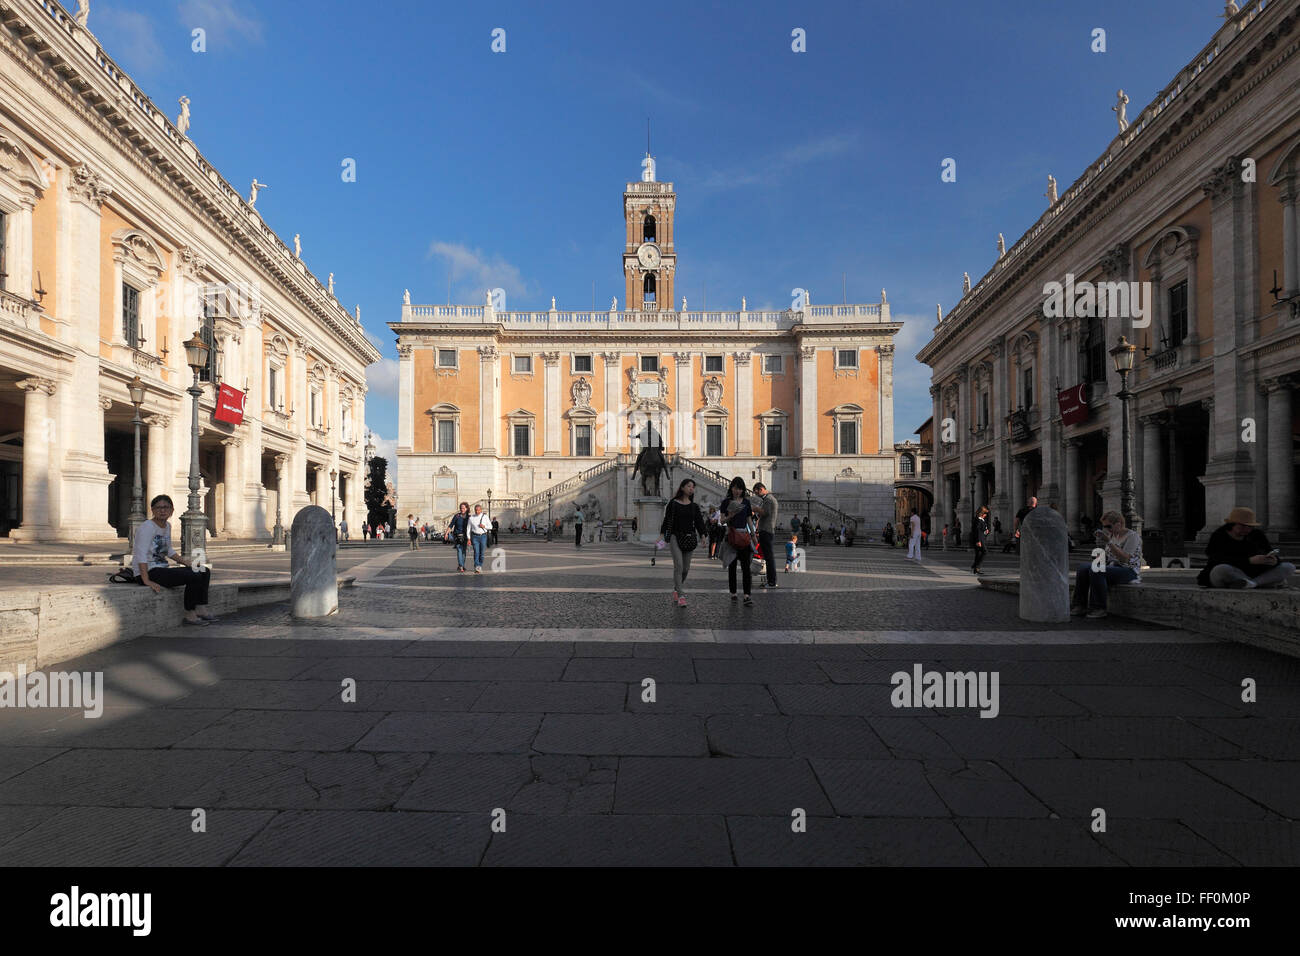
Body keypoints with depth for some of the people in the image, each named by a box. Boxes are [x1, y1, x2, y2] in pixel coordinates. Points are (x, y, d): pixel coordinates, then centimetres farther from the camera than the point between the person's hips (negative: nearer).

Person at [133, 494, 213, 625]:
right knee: (194, 576, -23)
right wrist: (146, 580, -30)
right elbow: (141, 554, -23)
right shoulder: (147, 527, -15)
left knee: (205, 572, 2)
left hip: (162, 569, 9)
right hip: (149, 572, -9)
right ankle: (189, 614, -11)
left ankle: (201, 610, -3)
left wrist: (188, 563, 17)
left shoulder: (167, 526, 13)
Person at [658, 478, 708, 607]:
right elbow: (666, 520, -1)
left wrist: (703, 536, -3)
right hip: (675, 536, -4)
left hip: (689, 538, 4)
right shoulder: (673, 503, 1)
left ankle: (676, 590, 27)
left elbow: (699, 522, 9)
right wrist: (662, 535, -10)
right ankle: (681, 596, -12)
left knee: (686, 568, 5)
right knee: (678, 565, -13)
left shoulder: (694, 506, 11)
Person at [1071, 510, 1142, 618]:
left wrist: (1109, 541, -26)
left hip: (1129, 572, -8)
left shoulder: (1132, 536, -9)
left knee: (1096, 571, -32)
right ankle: (1080, 605, -16)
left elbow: (1125, 558, -23)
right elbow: (1105, 558, 13)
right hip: (1112, 567, 8)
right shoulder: (1112, 536, 14)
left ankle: (1099, 608, -24)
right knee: (1083, 568, -15)